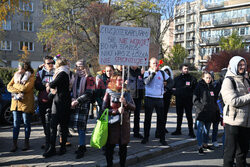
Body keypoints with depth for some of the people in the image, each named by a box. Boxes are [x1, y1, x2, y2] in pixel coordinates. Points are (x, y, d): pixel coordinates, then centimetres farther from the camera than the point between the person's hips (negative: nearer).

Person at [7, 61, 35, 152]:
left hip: (26, 103, -4)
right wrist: (17, 91, -12)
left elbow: (25, 88, -20)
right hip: (16, 102, 5)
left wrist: (15, 84, -6)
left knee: (26, 123, 5)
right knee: (16, 123, 4)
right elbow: (9, 86, 5)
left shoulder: (31, 76, -7)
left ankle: (26, 142, 18)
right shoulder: (16, 75, 11)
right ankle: (14, 144, 9)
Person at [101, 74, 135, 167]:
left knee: (123, 145, 7)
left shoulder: (126, 94, 7)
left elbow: (133, 107, 1)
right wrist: (117, 111, -16)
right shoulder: (109, 93, -2)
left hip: (124, 123, 3)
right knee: (110, 146, 3)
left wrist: (125, 103, -18)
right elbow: (104, 109, -5)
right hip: (112, 123, -3)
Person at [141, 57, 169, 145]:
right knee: (147, 118, 6)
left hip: (159, 98, 2)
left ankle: (162, 138, 11)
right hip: (149, 98, -2)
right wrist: (153, 72, -23)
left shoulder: (162, 73, 8)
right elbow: (146, 82, -19)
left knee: (161, 118, 4)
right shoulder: (147, 73, 1)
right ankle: (146, 137, 15)